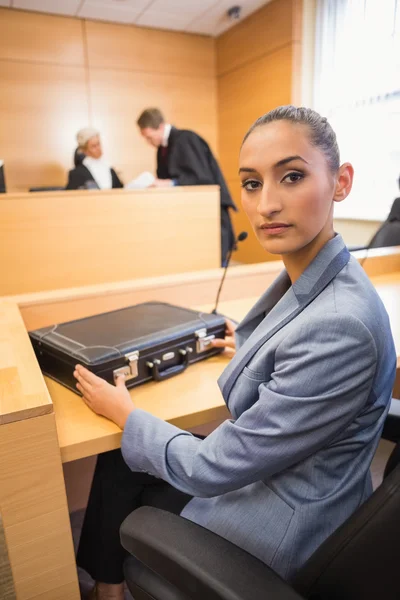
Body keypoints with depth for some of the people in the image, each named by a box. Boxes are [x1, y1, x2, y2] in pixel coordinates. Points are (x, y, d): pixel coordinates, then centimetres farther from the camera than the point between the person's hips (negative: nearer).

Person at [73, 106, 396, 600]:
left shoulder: (339, 326, -35)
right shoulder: (302, 281, -8)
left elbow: (213, 469, -26)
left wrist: (123, 413, -11)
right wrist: (250, 349, 26)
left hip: (282, 530, -7)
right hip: (259, 469, 7)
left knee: (118, 469, 9)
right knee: (119, 460, 13)